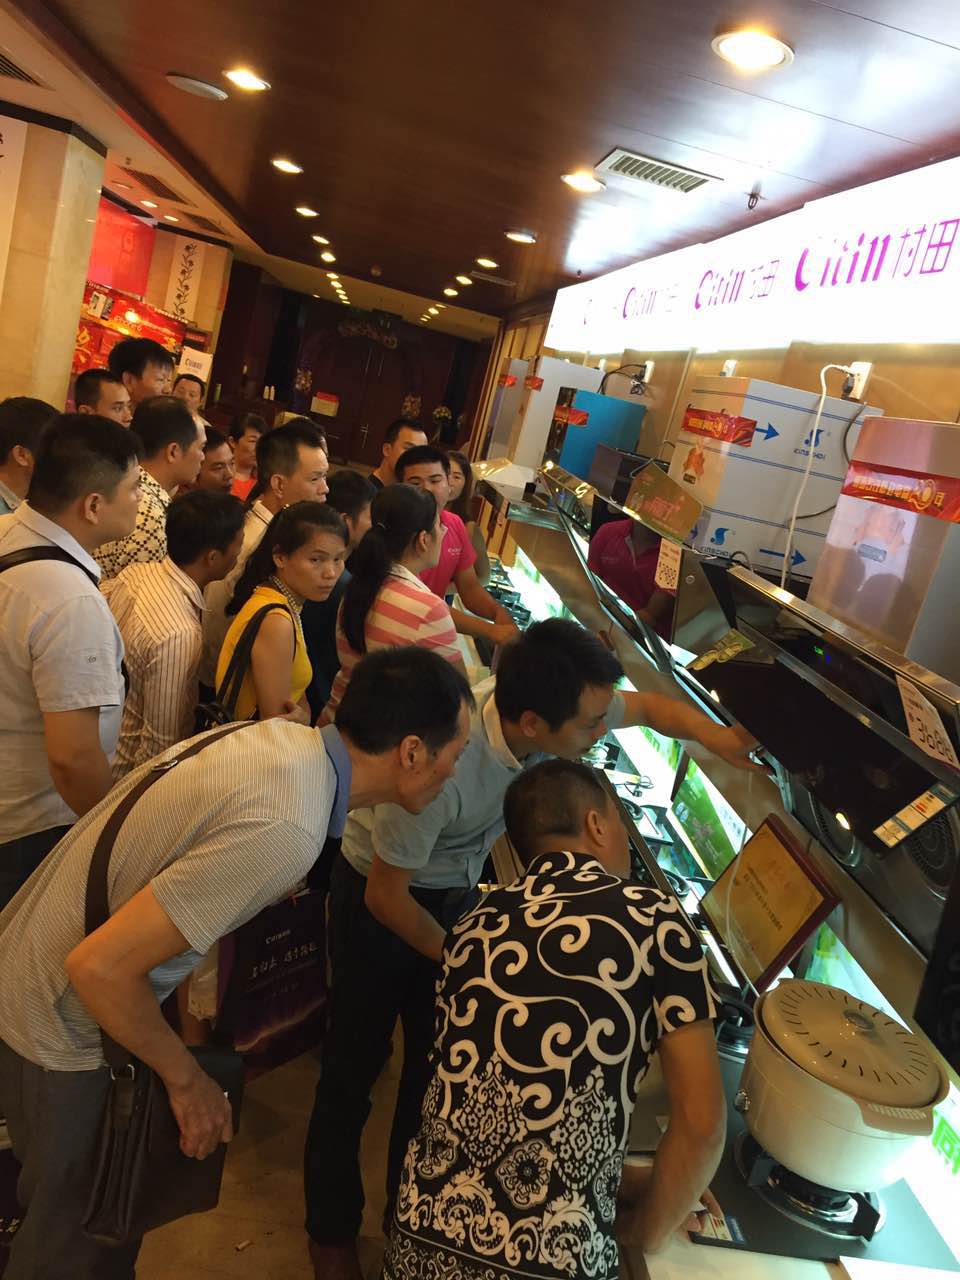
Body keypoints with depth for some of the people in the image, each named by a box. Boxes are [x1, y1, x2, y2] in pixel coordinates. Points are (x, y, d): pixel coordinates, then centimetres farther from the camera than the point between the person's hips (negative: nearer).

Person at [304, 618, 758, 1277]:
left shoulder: (559, 704, -24)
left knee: (438, 1056, 14)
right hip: (378, 897, -5)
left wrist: (720, 736, -20)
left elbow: (651, 705, -2)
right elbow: (386, 898, -25)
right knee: (357, 1062, 10)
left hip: (457, 891, 5)